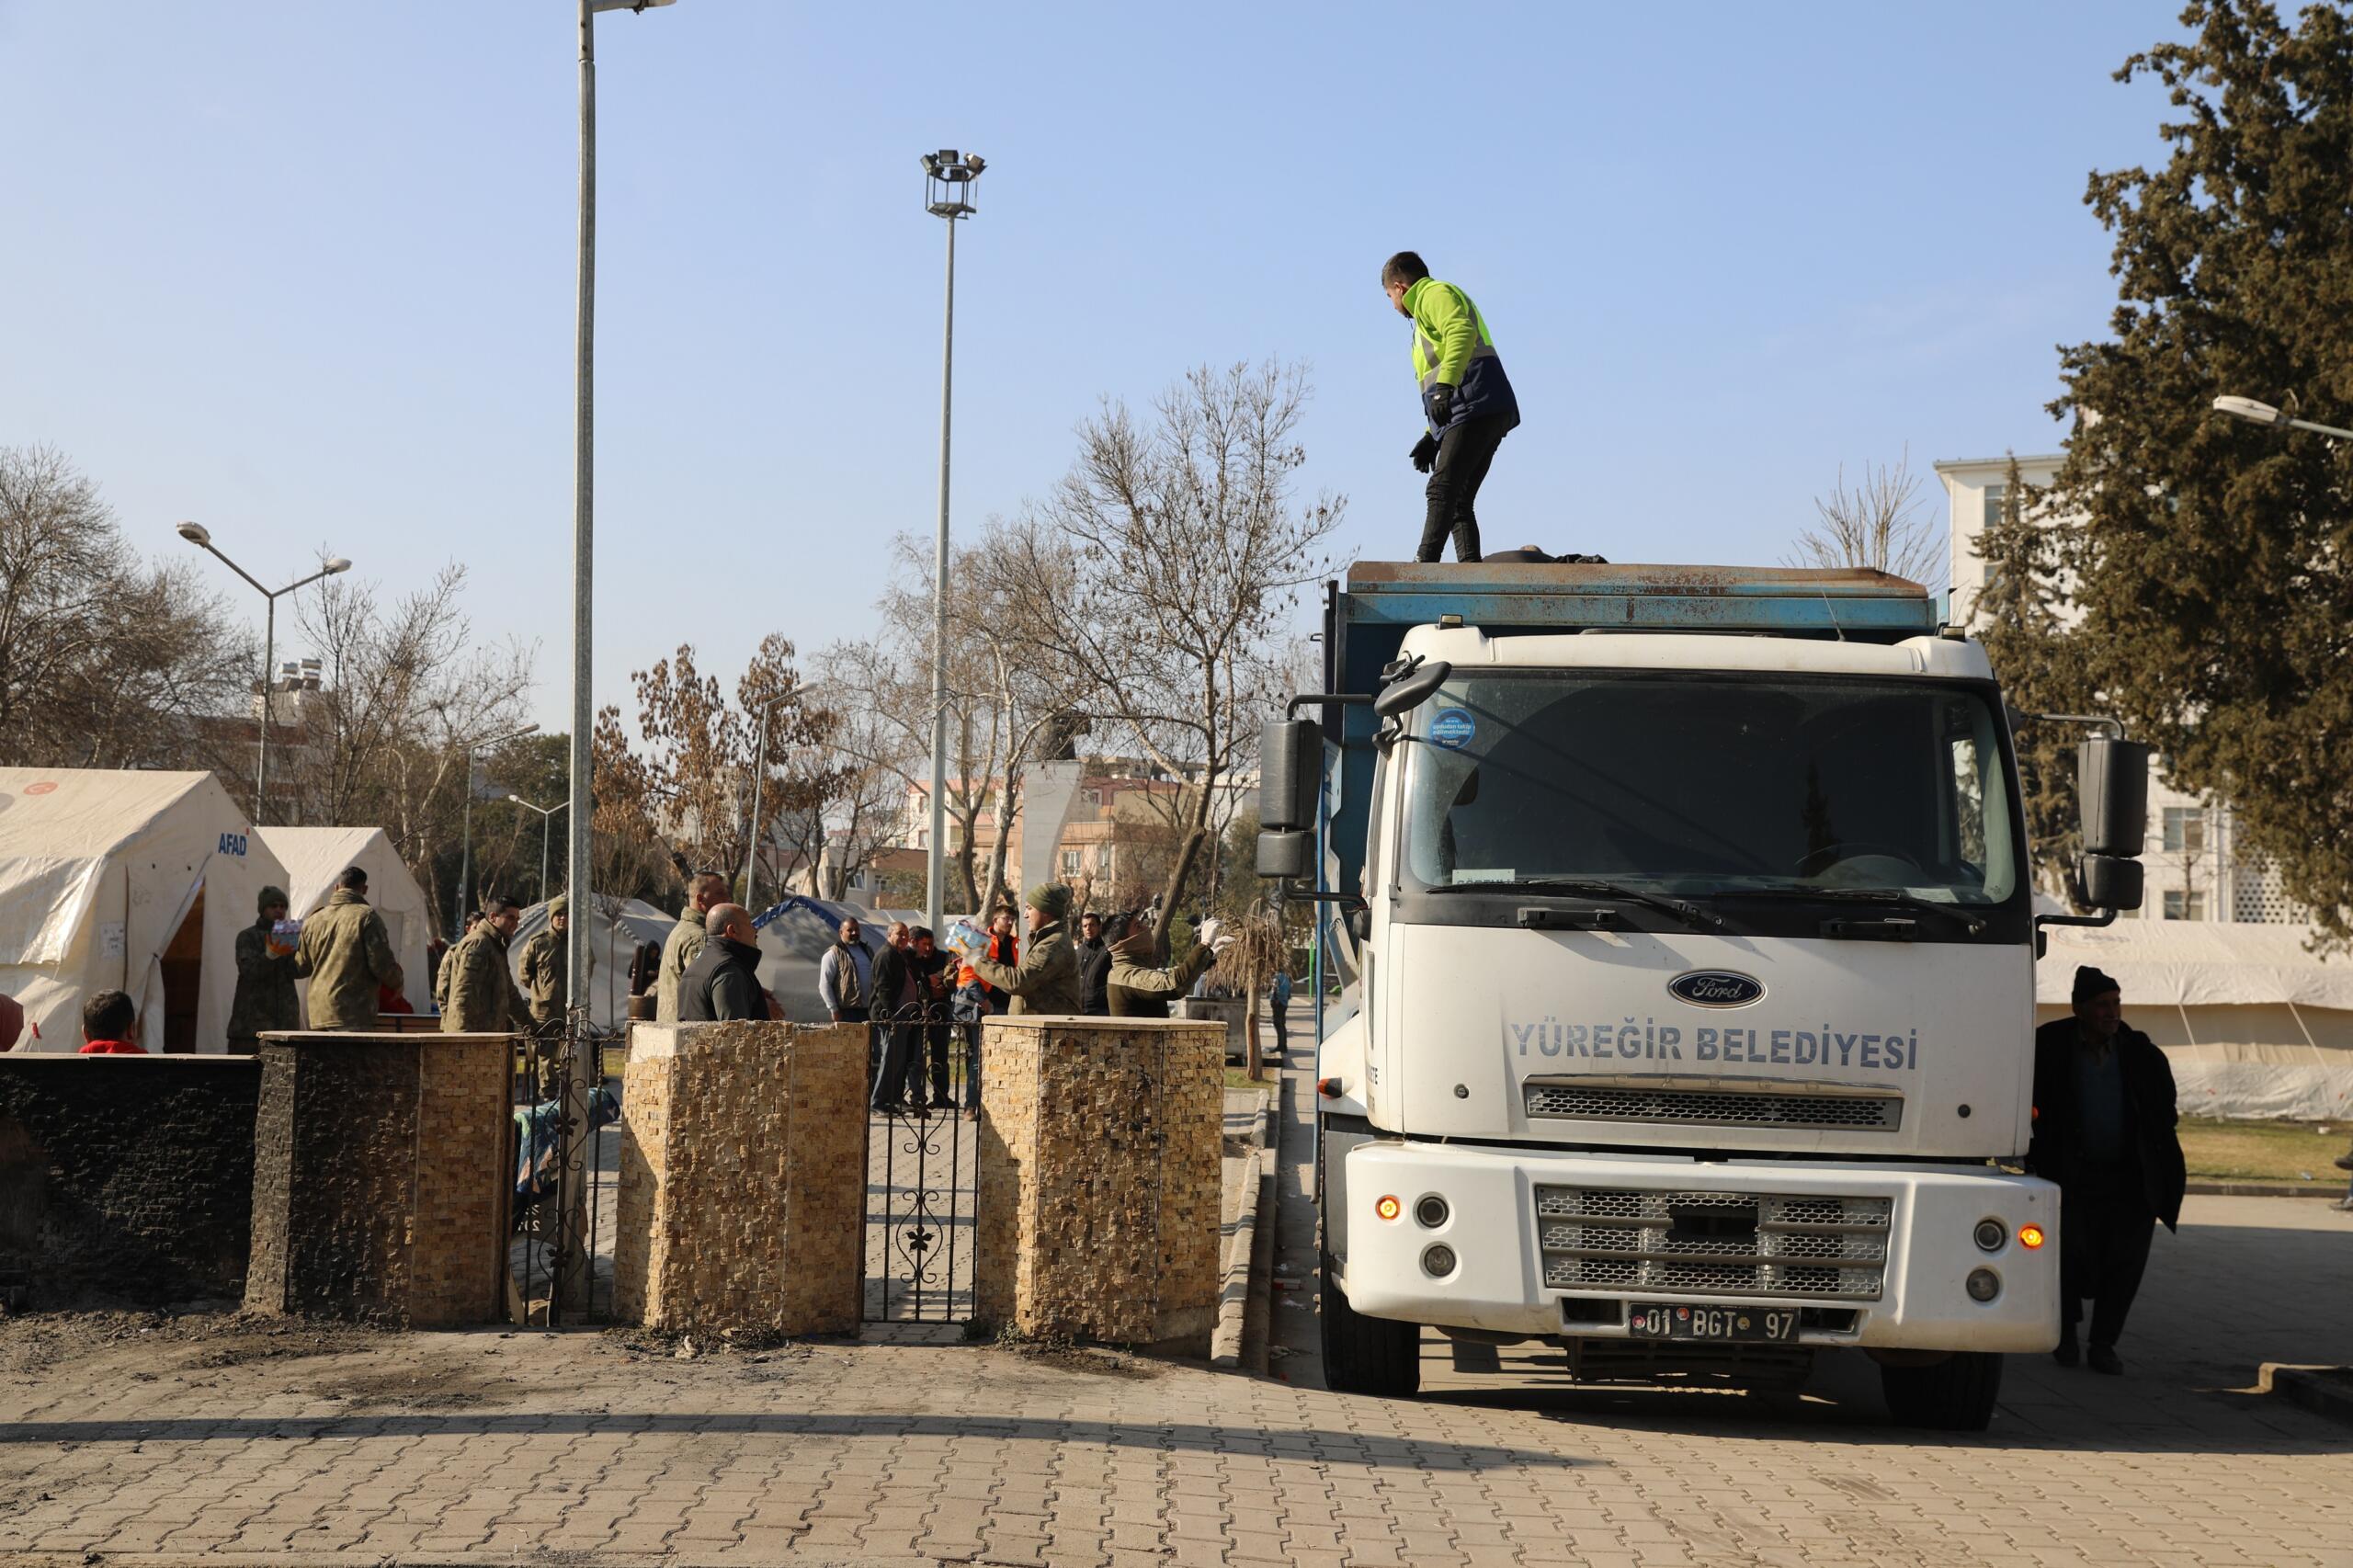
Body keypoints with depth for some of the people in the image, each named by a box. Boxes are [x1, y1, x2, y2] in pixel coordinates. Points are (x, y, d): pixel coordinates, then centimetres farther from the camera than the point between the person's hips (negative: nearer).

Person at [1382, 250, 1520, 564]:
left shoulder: (1434, 294, 3)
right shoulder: (1433, 301, 35)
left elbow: (1462, 333, -20)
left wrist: (1444, 385, -32)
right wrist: (1432, 437, 29)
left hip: (1476, 408, -10)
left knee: (1442, 490, -20)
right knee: (1458, 502, 6)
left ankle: (1424, 566, -31)